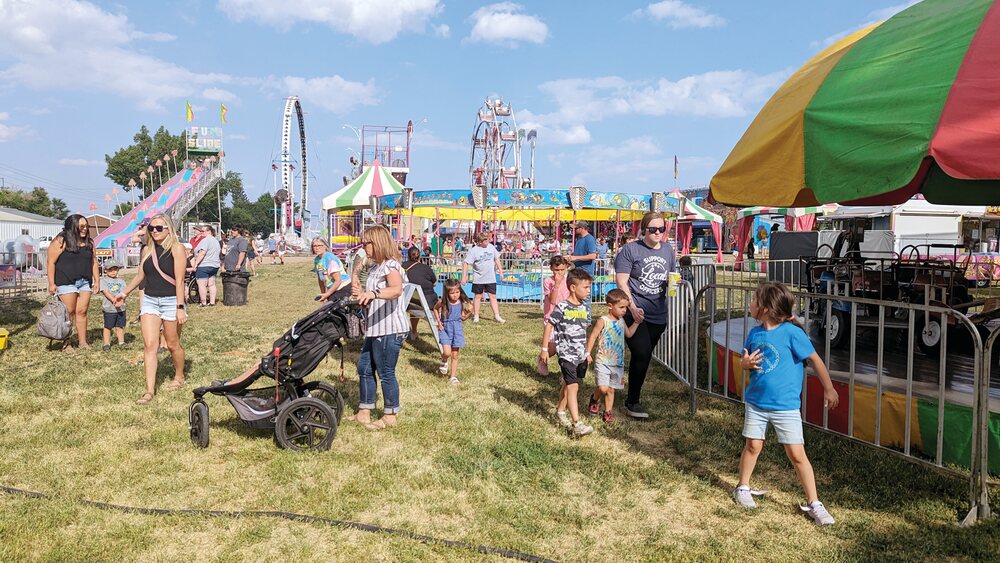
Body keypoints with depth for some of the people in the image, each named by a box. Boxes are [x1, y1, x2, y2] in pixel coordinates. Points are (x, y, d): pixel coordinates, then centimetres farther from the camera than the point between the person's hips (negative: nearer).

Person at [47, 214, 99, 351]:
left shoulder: (89, 242, 11)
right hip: (66, 282, -5)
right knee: (69, 312, -2)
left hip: (85, 283, 5)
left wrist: (96, 280, 13)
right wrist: (52, 283, -11)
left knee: (82, 312, 5)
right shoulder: (61, 241, -7)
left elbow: (94, 261, 17)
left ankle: (83, 341, 11)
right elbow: (51, 262, -8)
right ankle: (66, 343, 7)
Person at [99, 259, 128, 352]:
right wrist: (114, 300, -25)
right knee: (108, 327, 4)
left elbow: (124, 292, 2)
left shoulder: (121, 281, 12)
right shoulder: (103, 280, -1)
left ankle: (121, 342, 20)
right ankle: (107, 344, 12)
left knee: (120, 326, 11)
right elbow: (106, 292, -13)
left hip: (121, 308, 3)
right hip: (108, 308, -3)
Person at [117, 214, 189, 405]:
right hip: (149, 301, 5)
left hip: (171, 301, -4)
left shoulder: (176, 248, -9)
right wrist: (125, 293, 29)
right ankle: (150, 390, -4)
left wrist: (180, 308, -18)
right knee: (149, 345, -5)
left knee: (173, 345, 8)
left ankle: (179, 377, 33)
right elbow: (140, 276, 21)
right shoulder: (147, 250, 7)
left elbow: (179, 280, -14)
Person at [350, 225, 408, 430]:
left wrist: (373, 293, -49)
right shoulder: (375, 267, 16)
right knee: (364, 367, 15)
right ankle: (364, 412, 26)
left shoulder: (391, 265, -14)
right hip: (375, 329, 10)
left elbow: (397, 290, -35)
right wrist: (361, 295, 7)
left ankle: (391, 416, 14)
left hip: (390, 329, -10)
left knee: (386, 373, -1)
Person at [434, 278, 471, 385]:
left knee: (455, 355, 7)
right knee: (447, 353, -15)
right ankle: (444, 362, 20)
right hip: (445, 328, -2)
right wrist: (438, 321, 2)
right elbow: (435, 309, 11)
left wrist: (469, 312, -13)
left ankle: (453, 376, 19)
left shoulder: (462, 303, -6)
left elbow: (463, 317, 6)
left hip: (457, 329, 2)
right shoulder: (443, 302, -11)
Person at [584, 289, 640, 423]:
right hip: (603, 361, -6)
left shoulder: (621, 321, 9)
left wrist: (636, 322, 17)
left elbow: (629, 334, 24)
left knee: (611, 389, 11)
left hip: (618, 363, 6)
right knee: (603, 388, -15)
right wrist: (588, 353, -15)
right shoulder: (603, 321, -12)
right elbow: (592, 337, -11)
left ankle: (607, 412, 23)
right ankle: (595, 399, 16)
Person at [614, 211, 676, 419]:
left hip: (658, 314, 6)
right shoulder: (631, 250, -7)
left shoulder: (668, 251, 11)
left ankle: (633, 395, 29)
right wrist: (633, 307, -19)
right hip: (634, 313, -6)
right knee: (642, 354, -14)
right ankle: (632, 402, 1)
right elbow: (621, 281, -10)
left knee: (643, 356, 14)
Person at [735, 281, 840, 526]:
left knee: (797, 454, -2)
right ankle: (743, 488, 31)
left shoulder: (791, 332, -15)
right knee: (752, 445, 12)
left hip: (786, 405, -4)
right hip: (756, 402, 5)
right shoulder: (755, 333, 2)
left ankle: (813, 503, 9)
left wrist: (829, 388, -3)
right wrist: (745, 363, -9)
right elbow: (745, 360, 15)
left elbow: (814, 359, -8)